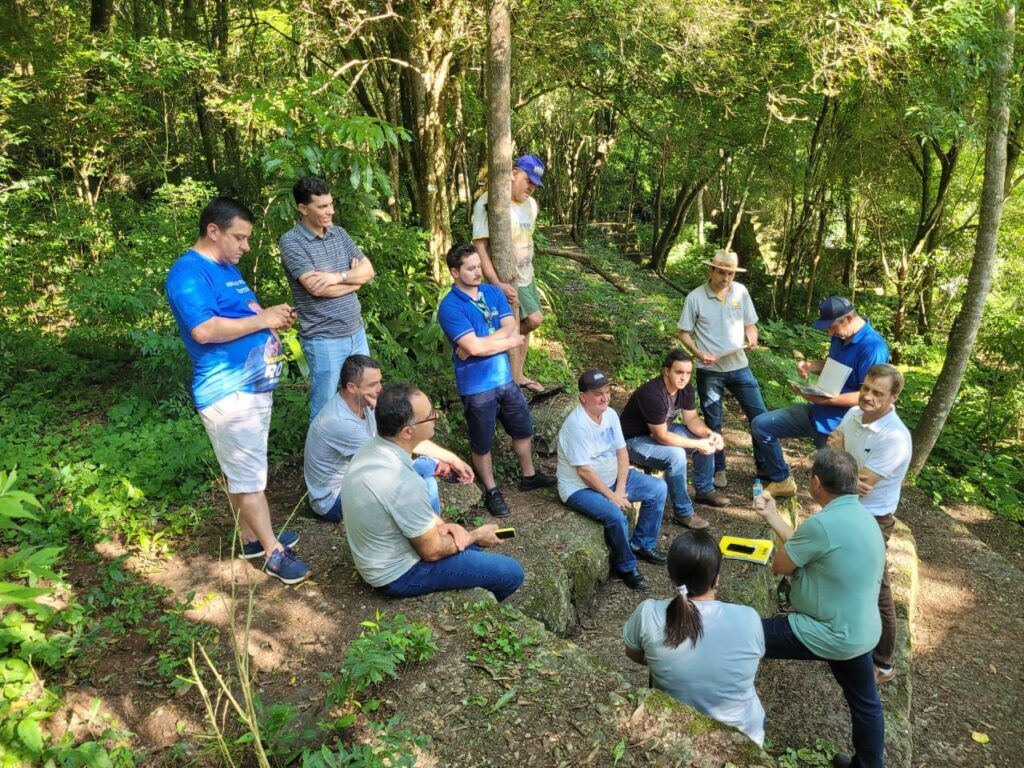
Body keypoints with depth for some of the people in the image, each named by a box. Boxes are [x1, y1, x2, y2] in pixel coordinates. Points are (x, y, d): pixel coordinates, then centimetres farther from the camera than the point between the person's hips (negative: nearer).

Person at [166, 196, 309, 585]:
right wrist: (261, 320, -19)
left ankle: (252, 537, 30)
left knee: (246, 470, 18)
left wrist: (272, 316, 6)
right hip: (228, 392, -10)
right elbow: (204, 330, -28)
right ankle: (274, 553, 7)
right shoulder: (188, 273, -16)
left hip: (255, 384, 10)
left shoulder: (227, 268, 16)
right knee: (249, 475, -2)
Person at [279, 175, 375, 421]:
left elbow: (368, 270, 3)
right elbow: (317, 288, -22)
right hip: (324, 339, -6)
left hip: (356, 332, 6)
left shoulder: (339, 233, 8)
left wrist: (338, 276, -16)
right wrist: (353, 279, -7)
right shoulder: (291, 241, -12)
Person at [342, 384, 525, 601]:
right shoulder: (401, 482, -35)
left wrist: (441, 525, -4)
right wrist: (477, 536, -5)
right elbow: (432, 551, -21)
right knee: (512, 573, -2)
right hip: (399, 574, -9)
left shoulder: (373, 448, -8)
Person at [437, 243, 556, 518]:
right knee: (482, 444, 12)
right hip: (477, 387, -6)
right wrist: (510, 341, -13)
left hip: (505, 379, 6)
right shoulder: (449, 307, -18)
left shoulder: (493, 292, 2)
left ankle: (529, 476, 44)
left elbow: (511, 327, -10)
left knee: (523, 430, 22)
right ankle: (491, 490, 33)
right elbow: (474, 346, -26)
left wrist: (481, 344, -22)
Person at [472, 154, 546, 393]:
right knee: (534, 320, -10)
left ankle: (518, 376, 30)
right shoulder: (488, 203, -20)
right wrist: (496, 283, -30)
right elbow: (479, 246, -24)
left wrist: (528, 272, 12)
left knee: (521, 326, 14)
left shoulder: (531, 204, 5)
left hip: (527, 278, 8)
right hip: (506, 281, -8)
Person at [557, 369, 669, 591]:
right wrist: (612, 497, -20)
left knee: (658, 489, 3)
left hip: (612, 478, 9)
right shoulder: (577, 425, -26)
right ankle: (626, 567, -6)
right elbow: (584, 471, -25)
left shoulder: (610, 414, -1)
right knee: (616, 515, -32)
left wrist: (620, 490, -11)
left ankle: (642, 545, 16)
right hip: (580, 487, -9)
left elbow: (622, 452, 0)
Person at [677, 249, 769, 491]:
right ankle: (718, 469, 27)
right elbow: (684, 333, -4)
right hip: (709, 371, -2)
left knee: (760, 416, 5)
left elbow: (750, 324, 8)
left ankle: (765, 465, 23)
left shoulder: (741, 292, -1)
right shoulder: (695, 297, -10)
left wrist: (752, 341, -13)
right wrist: (698, 353, -20)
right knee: (713, 423, 10)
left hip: (739, 367, 3)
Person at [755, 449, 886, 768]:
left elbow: (780, 565, -15)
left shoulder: (822, 523, -28)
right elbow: (803, 548, 10)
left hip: (829, 635, -9)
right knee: (865, 702, 27)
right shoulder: (860, 515, 2)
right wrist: (772, 516, 15)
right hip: (861, 632, 9)